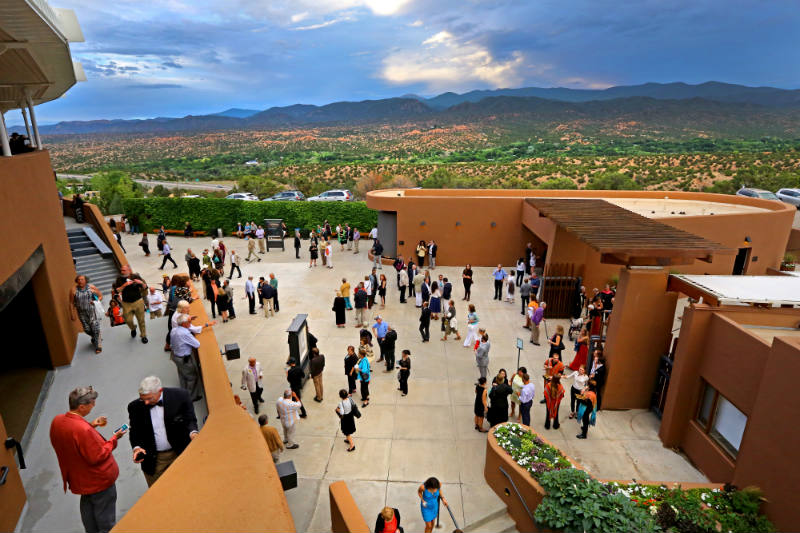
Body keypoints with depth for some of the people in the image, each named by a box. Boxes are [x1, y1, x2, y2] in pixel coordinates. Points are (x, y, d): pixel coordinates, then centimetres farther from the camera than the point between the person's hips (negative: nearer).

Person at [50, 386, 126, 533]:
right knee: (105, 515, 14)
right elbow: (97, 457, -28)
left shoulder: (57, 421, -11)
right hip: (99, 480, -9)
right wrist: (114, 439, -19)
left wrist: (91, 425, 0)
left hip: (79, 479, 9)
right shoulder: (83, 430, -37)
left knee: (87, 506, 30)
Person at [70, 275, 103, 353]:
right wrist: (72, 314, -1)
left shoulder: (91, 287, -4)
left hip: (92, 311, -2)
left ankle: (98, 345, 6)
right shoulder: (74, 290, -4)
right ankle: (95, 338, 40)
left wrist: (96, 301, -13)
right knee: (87, 329, 7)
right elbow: (71, 303, 1)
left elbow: (100, 296, 6)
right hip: (82, 313, 2)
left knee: (95, 328, -6)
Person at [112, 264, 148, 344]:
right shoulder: (119, 279, -3)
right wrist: (124, 285, -23)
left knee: (141, 320, 6)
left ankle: (144, 336, 22)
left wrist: (141, 283, -21)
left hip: (138, 302, -1)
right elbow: (116, 291, -11)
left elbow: (145, 288, -1)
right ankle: (133, 329, 40)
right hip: (126, 304, 1)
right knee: (128, 320, 6)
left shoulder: (136, 277, -4)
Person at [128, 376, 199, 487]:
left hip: (180, 453, -1)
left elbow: (190, 420, -7)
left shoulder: (180, 396, -15)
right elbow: (135, 431, 3)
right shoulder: (135, 406, -10)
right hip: (153, 460, 1)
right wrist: (136, 447, -16)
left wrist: (192, 432, -27)